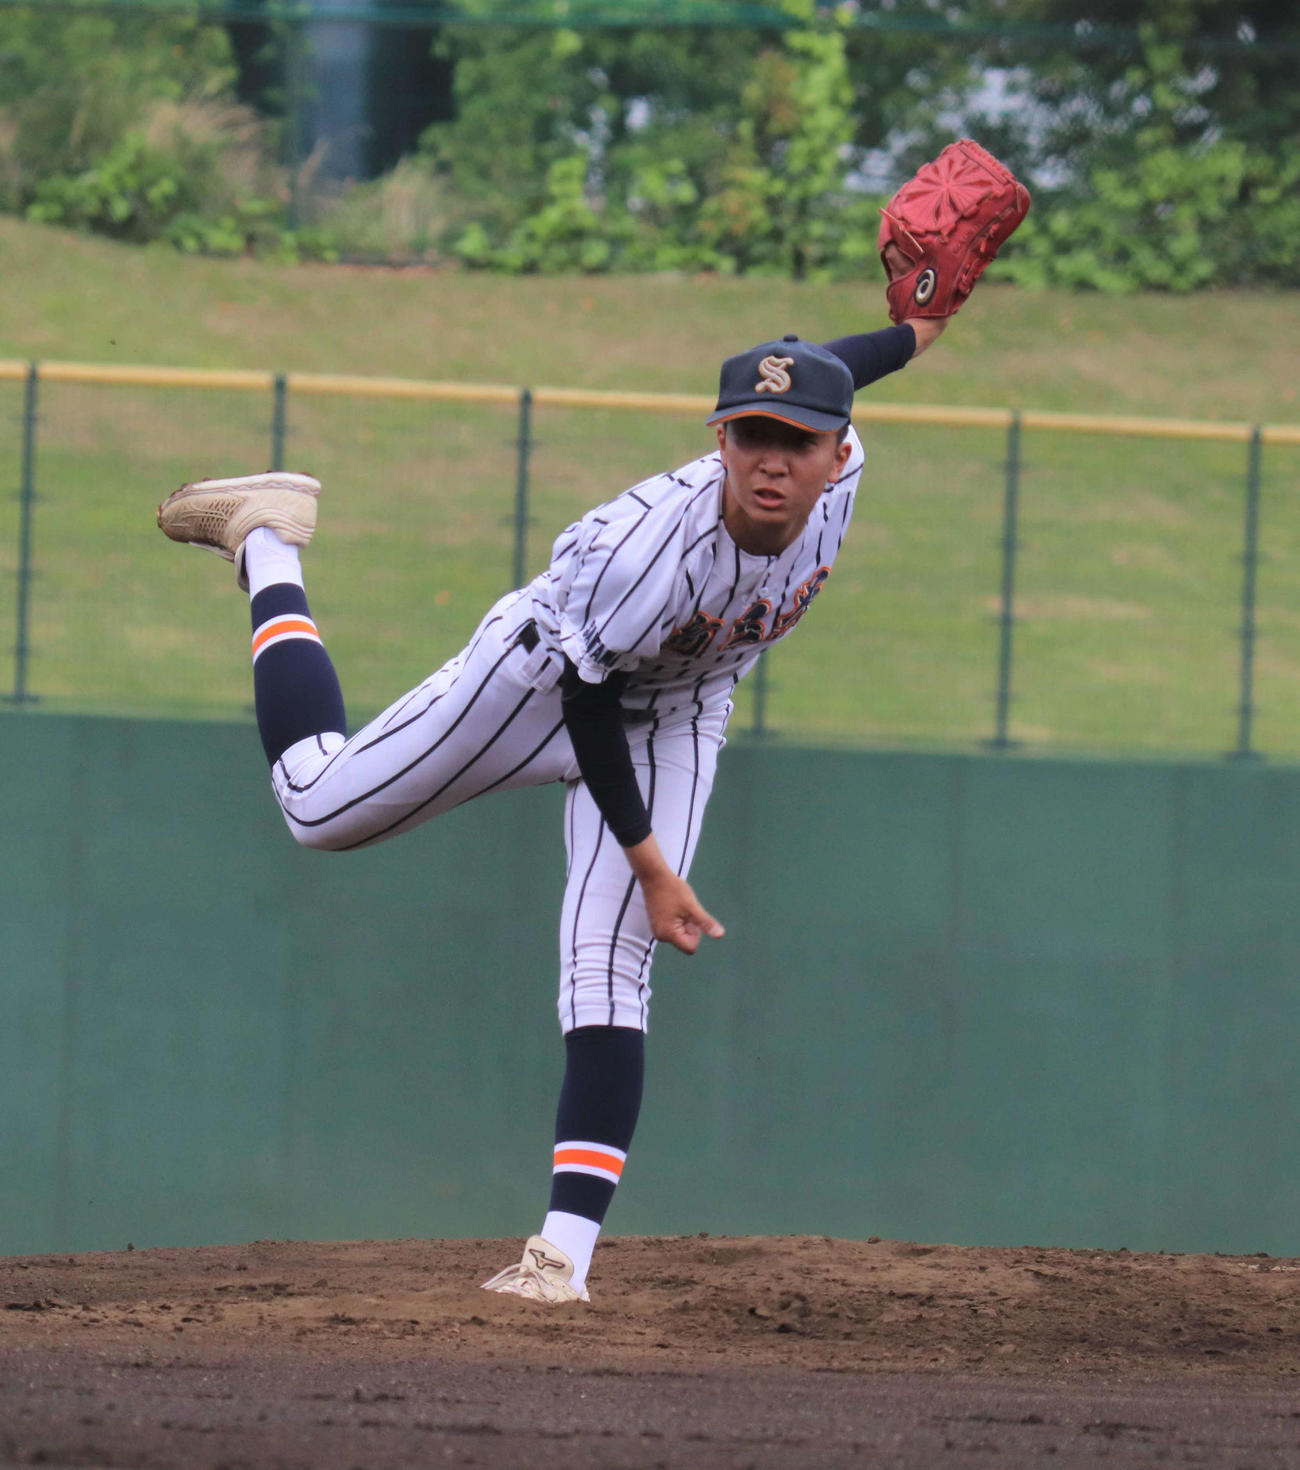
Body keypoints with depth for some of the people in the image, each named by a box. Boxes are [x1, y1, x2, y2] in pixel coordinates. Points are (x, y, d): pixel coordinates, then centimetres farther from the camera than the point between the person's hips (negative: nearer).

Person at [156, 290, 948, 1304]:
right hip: (543, 678, -3)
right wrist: (651, 865, -26)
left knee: (609, 970, -10)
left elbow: (821, 375, -2)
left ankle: (566, 1247, -12)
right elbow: (588, 707, -28)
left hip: (674, 727, 3)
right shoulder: (644, 542, -42)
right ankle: (269, 546, 28)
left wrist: (909, 336, 18)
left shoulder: (838, 474, -27)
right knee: (320, 807, 7)